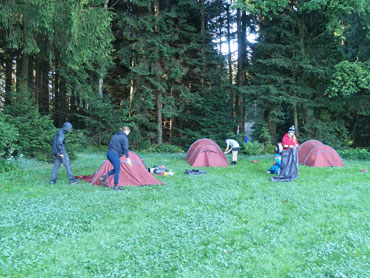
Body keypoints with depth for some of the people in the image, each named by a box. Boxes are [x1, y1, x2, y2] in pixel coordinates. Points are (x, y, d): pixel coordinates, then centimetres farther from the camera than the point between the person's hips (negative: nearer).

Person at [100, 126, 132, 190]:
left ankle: (104, 177, 10)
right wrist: (128, 158, -14)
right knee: (117, 171, 1)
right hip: (115, 154, -8)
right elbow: (125, 149, -14)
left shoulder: (115, 135, 18)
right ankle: (116, 186, 5)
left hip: (108, 153, 8)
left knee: (116, 169, 20)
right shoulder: (124, 138, -7)